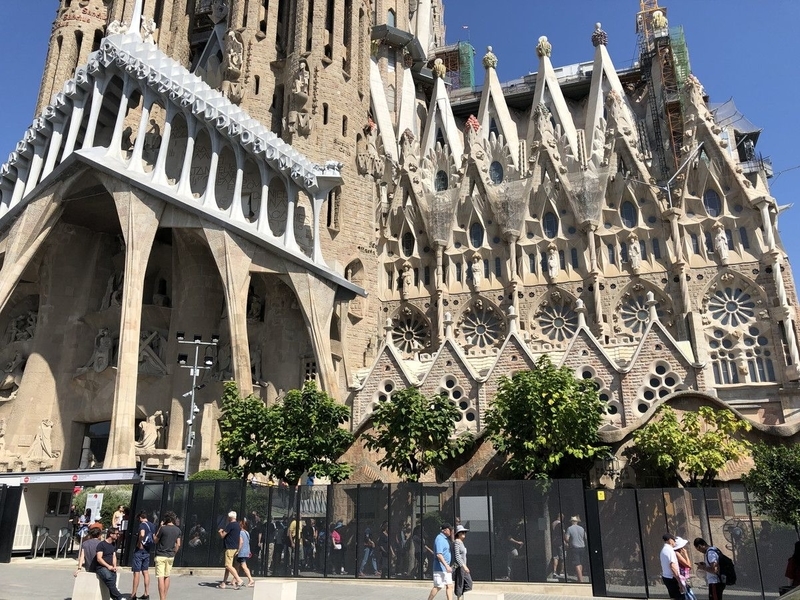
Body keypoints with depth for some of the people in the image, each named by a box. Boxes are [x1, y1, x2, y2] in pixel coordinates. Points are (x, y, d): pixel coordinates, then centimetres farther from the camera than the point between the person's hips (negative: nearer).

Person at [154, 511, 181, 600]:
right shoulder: (178, 530, 3)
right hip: (170, 556, 6)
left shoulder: (163, 528, -13)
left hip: (161, 556, -6)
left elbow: (155, 540, 0)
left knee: (161, 577, -6)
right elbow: (178, 544, 5)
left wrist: (160, 527, 2)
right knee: (167, 577, 16)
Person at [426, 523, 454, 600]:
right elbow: (438, 555, -25)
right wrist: (446, 565, -28)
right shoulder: (439, 539, -16)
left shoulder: (446, 538, 15)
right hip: (440, 568, -9)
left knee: (449, 586, 6)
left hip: (446, 568, 9)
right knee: (438, 587, -4)